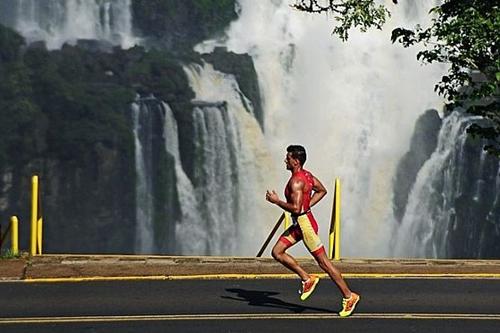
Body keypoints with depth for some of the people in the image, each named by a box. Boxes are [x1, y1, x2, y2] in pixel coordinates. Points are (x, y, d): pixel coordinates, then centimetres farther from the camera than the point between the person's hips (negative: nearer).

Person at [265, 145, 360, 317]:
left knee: (323, 262, -2)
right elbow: (322, 191, 21)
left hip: (305, 223, -10)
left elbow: (295, 208, -28)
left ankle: (349, 296, 5)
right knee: (277, 252, 8)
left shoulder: (296, 182, -22)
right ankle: (307, 279, 12)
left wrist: (276, 201, -17)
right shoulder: (306, 175, 8)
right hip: (299, 223, 10)